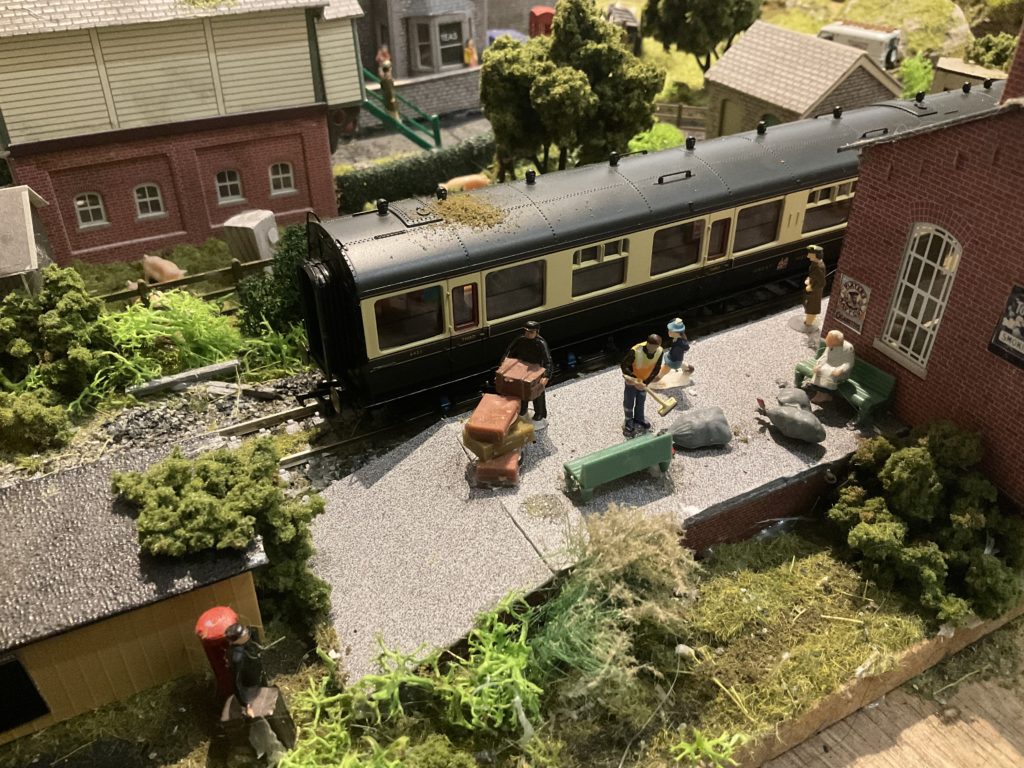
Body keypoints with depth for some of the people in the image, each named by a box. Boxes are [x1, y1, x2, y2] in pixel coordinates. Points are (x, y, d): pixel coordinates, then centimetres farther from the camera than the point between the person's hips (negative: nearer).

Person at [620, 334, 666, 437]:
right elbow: (624, 365, -25)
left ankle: (639, 419, 49)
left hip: (644, 380, 4)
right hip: (632, 380, -4)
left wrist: (646, 382, -21)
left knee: (641, 401, 25)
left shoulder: (660, 352, -23)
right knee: (629, 402, 13)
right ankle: (629, 423, 35)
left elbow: (656, 369, -14)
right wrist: (634, 379, -32)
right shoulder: (635, 351, -37)